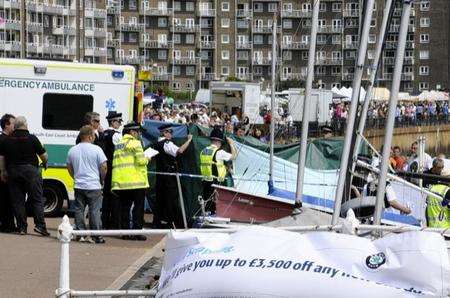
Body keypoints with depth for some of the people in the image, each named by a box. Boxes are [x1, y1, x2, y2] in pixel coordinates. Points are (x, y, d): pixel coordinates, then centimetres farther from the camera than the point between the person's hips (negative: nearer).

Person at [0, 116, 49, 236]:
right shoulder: (32, 138, -7)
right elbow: (44, 155, -3)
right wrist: (45, 163, 18)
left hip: (13, 172, 3)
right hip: (31, 171, -3)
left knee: (17, 201, 7)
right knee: (37, 199, 2)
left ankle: (22, 227, 7)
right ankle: (40, 225, -7)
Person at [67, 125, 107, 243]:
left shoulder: (72, 150, 6)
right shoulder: (96, 149, -9)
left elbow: (69, 167, 16)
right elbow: (104, 167, -9)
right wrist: (102, 179, 7)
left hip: (78, 186, 4)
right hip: (93, 186, -4)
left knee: (79, 210, 10)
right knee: (94, 211, 0)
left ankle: (81, 234, 9)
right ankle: (96, 236, 1)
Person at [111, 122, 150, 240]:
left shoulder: (118, 144, 18)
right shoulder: (135, 143, -6)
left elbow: (115, 163, 16)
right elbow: (141, 160, -15)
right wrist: (147, 159, 6)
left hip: (120, 181, 7)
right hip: (136, 181, -7)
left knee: (124, 207, 8)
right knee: (138, 207, 0)